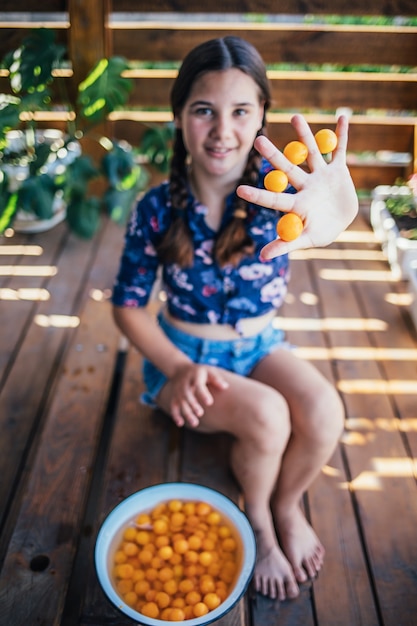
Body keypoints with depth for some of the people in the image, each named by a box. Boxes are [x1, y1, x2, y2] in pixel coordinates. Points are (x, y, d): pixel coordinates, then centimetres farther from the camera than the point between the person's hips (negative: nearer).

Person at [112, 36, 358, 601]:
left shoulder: (275, 183, -16)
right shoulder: (158, 209, -15)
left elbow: (317, 202, -41)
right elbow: (128, 304, -7)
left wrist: (338, 210, -68)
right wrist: (177, 367, -22)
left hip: (260, 346, 2)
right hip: (185, 353, -1)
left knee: (324, 411, -24)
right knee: (266, 415, -27)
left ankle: (288, 506, 9)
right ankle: (259, 522, 6)